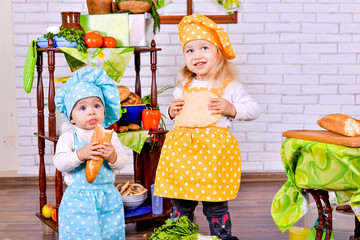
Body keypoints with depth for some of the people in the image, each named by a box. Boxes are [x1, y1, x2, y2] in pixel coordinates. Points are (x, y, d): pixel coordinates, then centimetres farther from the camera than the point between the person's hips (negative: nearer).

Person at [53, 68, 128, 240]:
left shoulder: (109, 136, 3)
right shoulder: (68, 138, -2)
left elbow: (122, 162, 0)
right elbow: (59, 163, -12)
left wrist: (112, 156, -21)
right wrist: (80, 154, -27)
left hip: (108, 199, 2)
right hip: (77, 200, -2)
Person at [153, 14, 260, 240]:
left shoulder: (230, 86, 0)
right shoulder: (184, 86, 13)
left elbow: (254, 109, 2)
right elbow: (174, 113, 28)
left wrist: (231, 109, -12)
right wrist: (171, 111, 6)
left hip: (214, 152, -4)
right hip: (182, 151, 4)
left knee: (216, 205, 2)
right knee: (180, 205, 10)